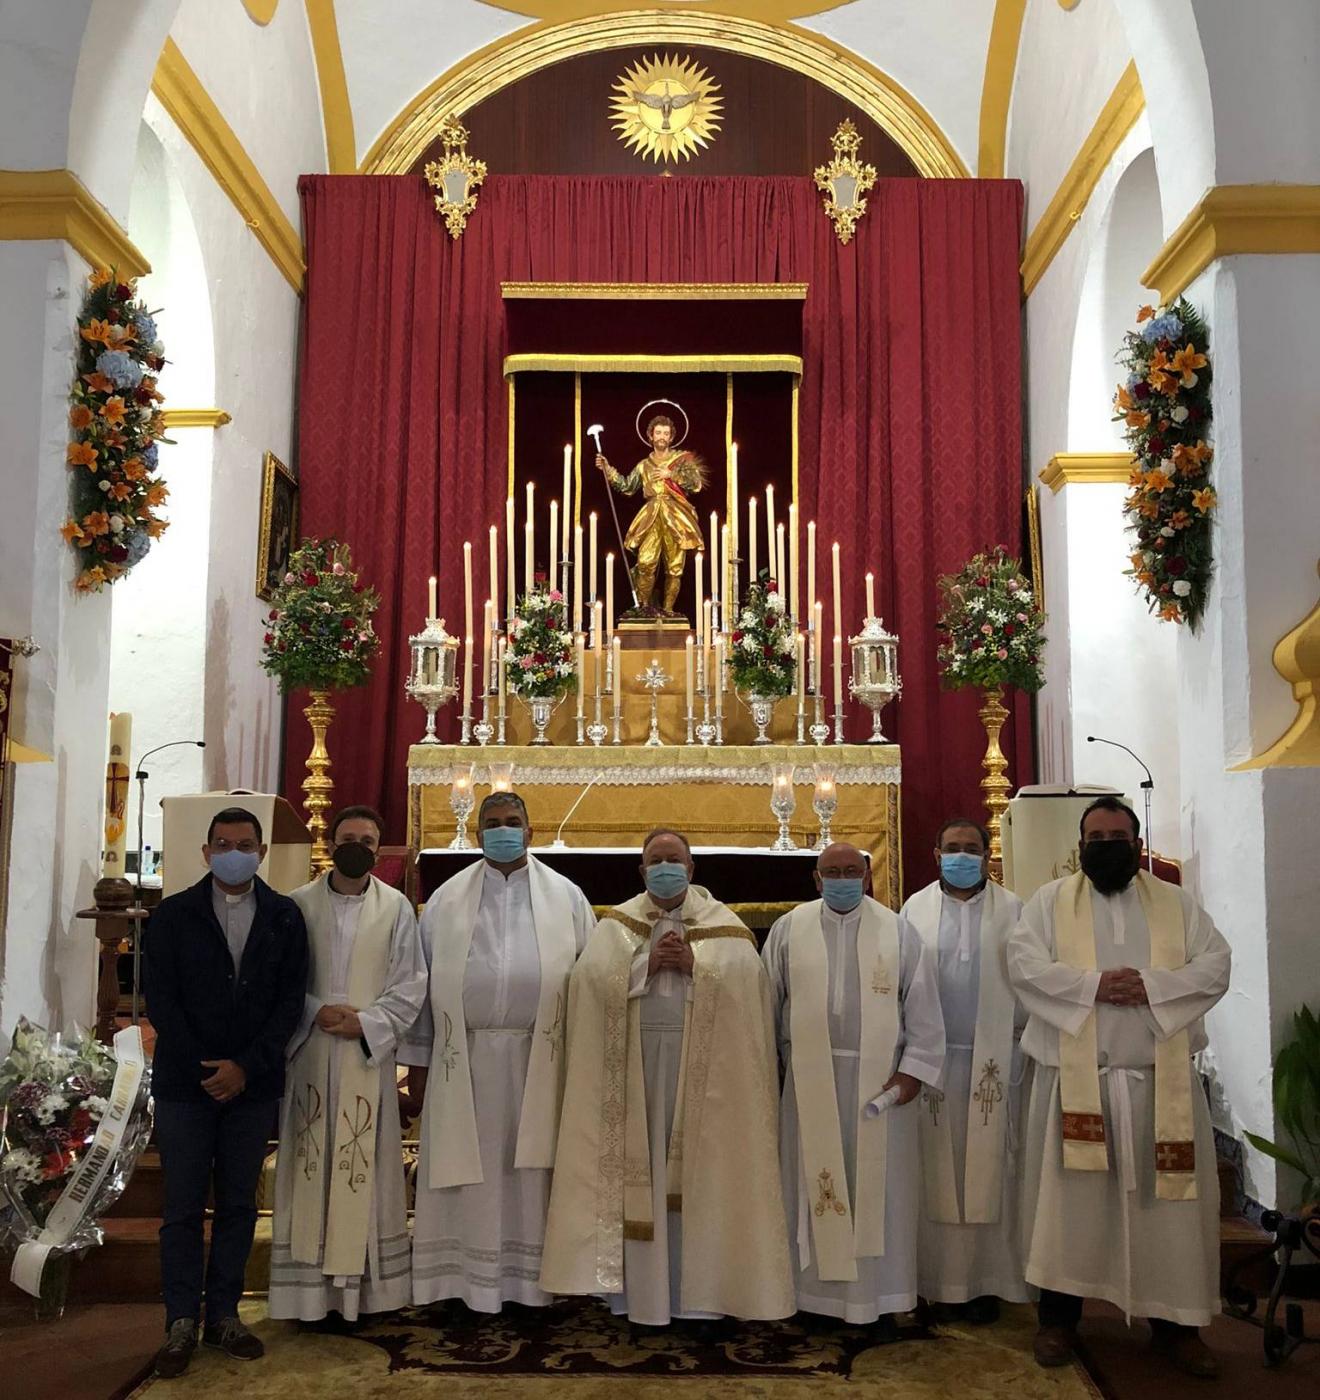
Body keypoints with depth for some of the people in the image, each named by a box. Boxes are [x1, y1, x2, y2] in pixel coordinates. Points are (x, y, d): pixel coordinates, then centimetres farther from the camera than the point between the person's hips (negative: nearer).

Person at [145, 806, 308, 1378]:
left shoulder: (284, 917, 3)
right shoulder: (172, 915, 1)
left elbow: (290, 999, 0)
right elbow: (160, 1000, -3)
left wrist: (246, 1067, -10)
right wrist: (205, 1071, -10)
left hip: (253, 1084, 1)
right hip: (185, 1084, -1)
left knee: (238, 1205, 9)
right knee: (183, 1208, 4)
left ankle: (223, 1314, 21)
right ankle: (181, 1323, 14)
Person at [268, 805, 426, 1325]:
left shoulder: (396, 908, 3)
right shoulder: (299, 905, 2)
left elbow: (410, 984, 1)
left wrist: (365, 1022, -11)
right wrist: (316, 1012, -14)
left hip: (369, 1057, 0)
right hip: (309, 1055, 0)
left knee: (365, 1169, 3)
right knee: (309, 1166, 3)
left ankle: (362, 1287, 13)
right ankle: (310, 1288, 12)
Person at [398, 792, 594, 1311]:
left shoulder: (566, 897, 4)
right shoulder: (447, 900, 5)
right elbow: (425, 981, 5)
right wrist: (417, 1061, 3)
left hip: (539, 1060, 0)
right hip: (464, 1059, 0)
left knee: (531, 1169, 6)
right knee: (471, 1171, 6)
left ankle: (530, 1281, 20)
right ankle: (468, 1283, 18)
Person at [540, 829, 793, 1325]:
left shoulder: (723, 924, 7)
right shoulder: (617, 924, 9)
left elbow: (747, 980, -6)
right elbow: (591, 977, -5)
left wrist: (694, 965, -15)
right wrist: (647, 963, -14)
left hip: (701, 1062, 0)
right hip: (633, 1059, 1)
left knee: (695, 1168, 3)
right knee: (636, 1165, 2)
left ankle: (694, 1287, 13)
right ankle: (638, 1285, 12)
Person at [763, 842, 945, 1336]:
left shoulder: (898, 932, 1)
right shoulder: (788, 930, 2)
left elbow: (923, 1009, 1)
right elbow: (767, 1004, 4)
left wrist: (912, 1070, -7)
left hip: (879, 1081, 0)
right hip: (809, 1081, 1)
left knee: (879, 1188, 5)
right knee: (814, 1184, 7)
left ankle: (880, 1300, 16)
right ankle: (816, 1292, 19)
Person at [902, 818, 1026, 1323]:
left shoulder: (1012, 910, 3)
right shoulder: (914, 909, 5)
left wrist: (1017, 1040, -6)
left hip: (992, 1061, 0)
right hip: (931, 1059, 1)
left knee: (988, 1169, 4)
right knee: (935, 1172, 4)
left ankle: (985, 1280, 14)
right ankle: (939, 1277, 14)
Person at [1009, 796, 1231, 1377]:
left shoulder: (1178, 904, 9)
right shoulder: (1050, 901, 4)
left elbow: (1215, 966, -2)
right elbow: (1024, 964, -8)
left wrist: (1152, 987, -18)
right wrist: (1093, 985, -19)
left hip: (1160, 1079, 2)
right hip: (1074, 1077, -1)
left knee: (1169, 1197, 6)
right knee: (1069, 1196, 4)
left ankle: (1174, 1321, 20)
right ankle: (1058, 1316, 16)